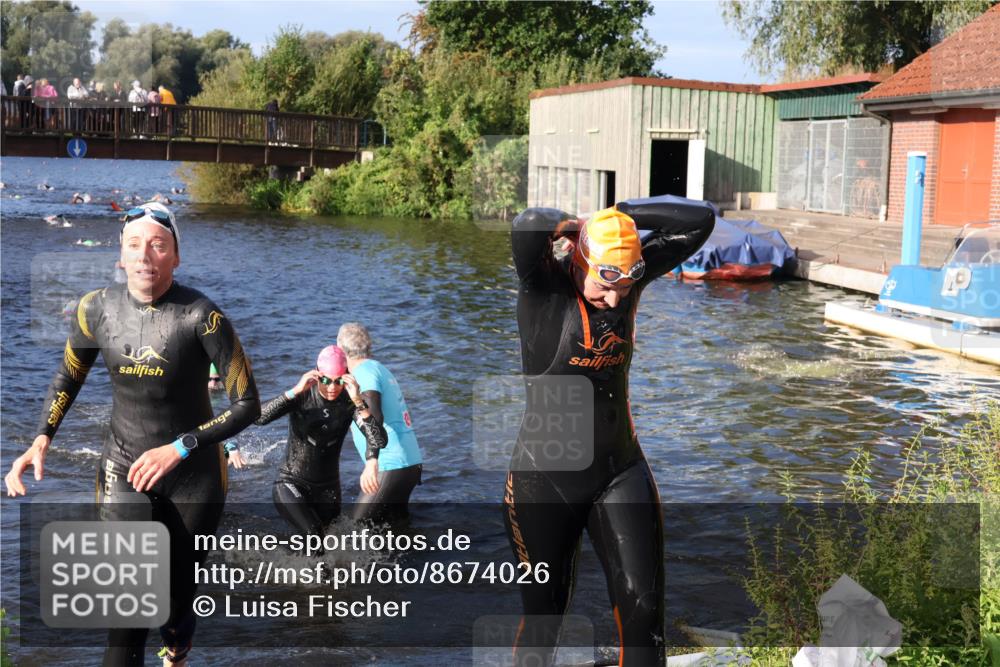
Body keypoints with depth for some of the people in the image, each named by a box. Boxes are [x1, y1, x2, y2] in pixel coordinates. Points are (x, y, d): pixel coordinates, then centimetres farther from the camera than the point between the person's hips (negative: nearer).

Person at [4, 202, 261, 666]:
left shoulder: (201, 315, -20)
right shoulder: (97, 309, -8)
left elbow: (247, 405, -16)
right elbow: (67, 379, 10)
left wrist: (179, 448, -23)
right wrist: (41, 440, -4)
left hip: (193, 475, -1)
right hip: (123, 470, 2)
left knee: (176, 600, 13)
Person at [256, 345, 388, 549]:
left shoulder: (349, 402, -10)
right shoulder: (302, 396, -14)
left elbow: (380, 441, -24)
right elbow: (259, 418, -28)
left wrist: (359, 402, -33)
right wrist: (295, 391, -36)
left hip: (328, 489, 3)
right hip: (291, 484, -3)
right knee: (314, 535, -25)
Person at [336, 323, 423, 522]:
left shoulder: (364, 372, -11)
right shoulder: (380, 368, 19)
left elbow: (374, 416, -29)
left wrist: (371, 461, -40)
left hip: (392, 466, -10)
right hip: (412, 463, 10)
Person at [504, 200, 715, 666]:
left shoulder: (629, 274, -1)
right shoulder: (543, 286, -14)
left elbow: (699, 222, -3)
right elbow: (528, 226, -35)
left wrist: (621, 215, -6)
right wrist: (564, 224, -14)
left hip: (621, 474, 4)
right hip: (545, 480, -4)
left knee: (642, 604, -4)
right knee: (542, 617, 9)